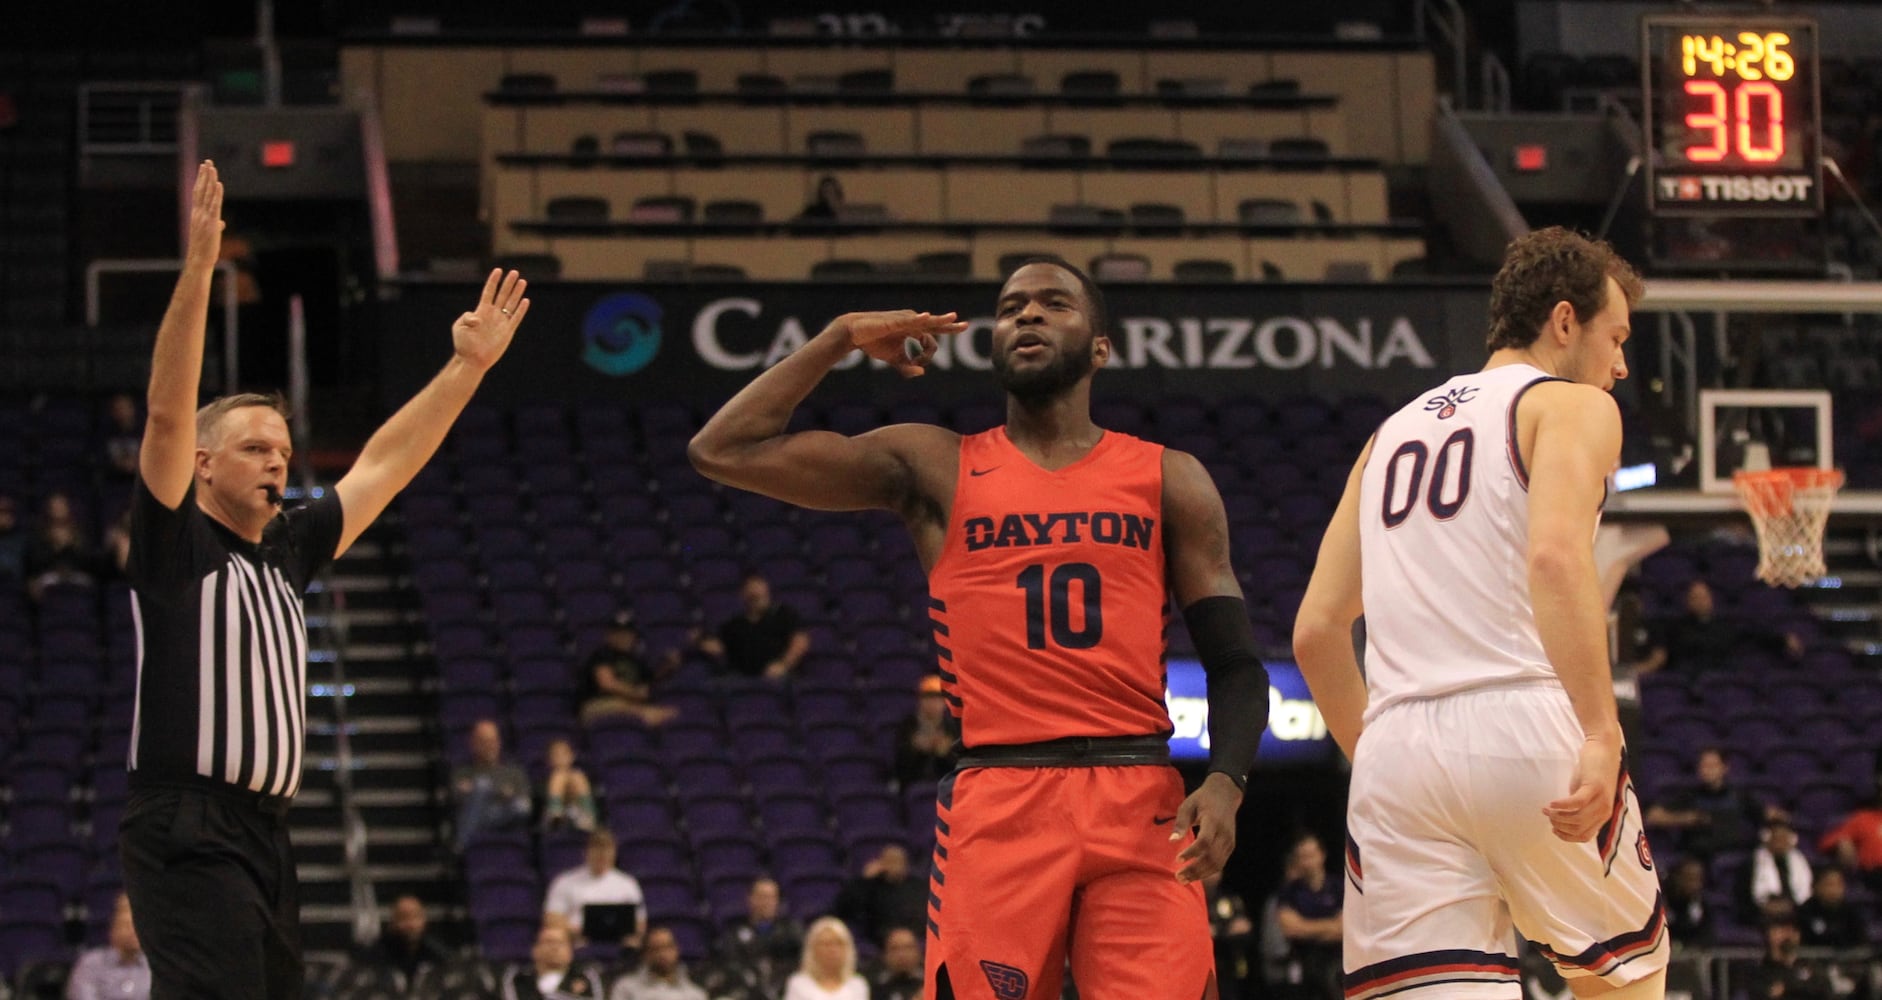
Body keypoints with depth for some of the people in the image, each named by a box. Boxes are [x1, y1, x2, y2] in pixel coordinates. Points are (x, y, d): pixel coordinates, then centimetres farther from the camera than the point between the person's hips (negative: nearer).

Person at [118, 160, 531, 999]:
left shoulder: (286, 552, 17)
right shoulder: (174, 542, -1)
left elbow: (384, 465, 23)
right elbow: (166, 414, -14)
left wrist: (467, 367, 20)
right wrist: (198, 269, -23)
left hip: (263, 834, 8)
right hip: (187, 835, -8)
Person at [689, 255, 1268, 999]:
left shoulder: (1168, 480, 12)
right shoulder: (935, 468, 11)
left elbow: (1235, 664, 8)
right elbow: (722, 452, 7)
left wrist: (1225, 781, -10)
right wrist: (843, 337, 7)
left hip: (1140, 803, 0)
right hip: (995, 803, 0)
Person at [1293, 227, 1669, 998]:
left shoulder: (1394, 431, 25)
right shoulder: (1571, 405, 6)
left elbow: (1315, 631, 20)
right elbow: (1556, 554, -15)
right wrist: (1601, 733, -21)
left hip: (1397, 744, 4)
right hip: (1525, 730, -4)